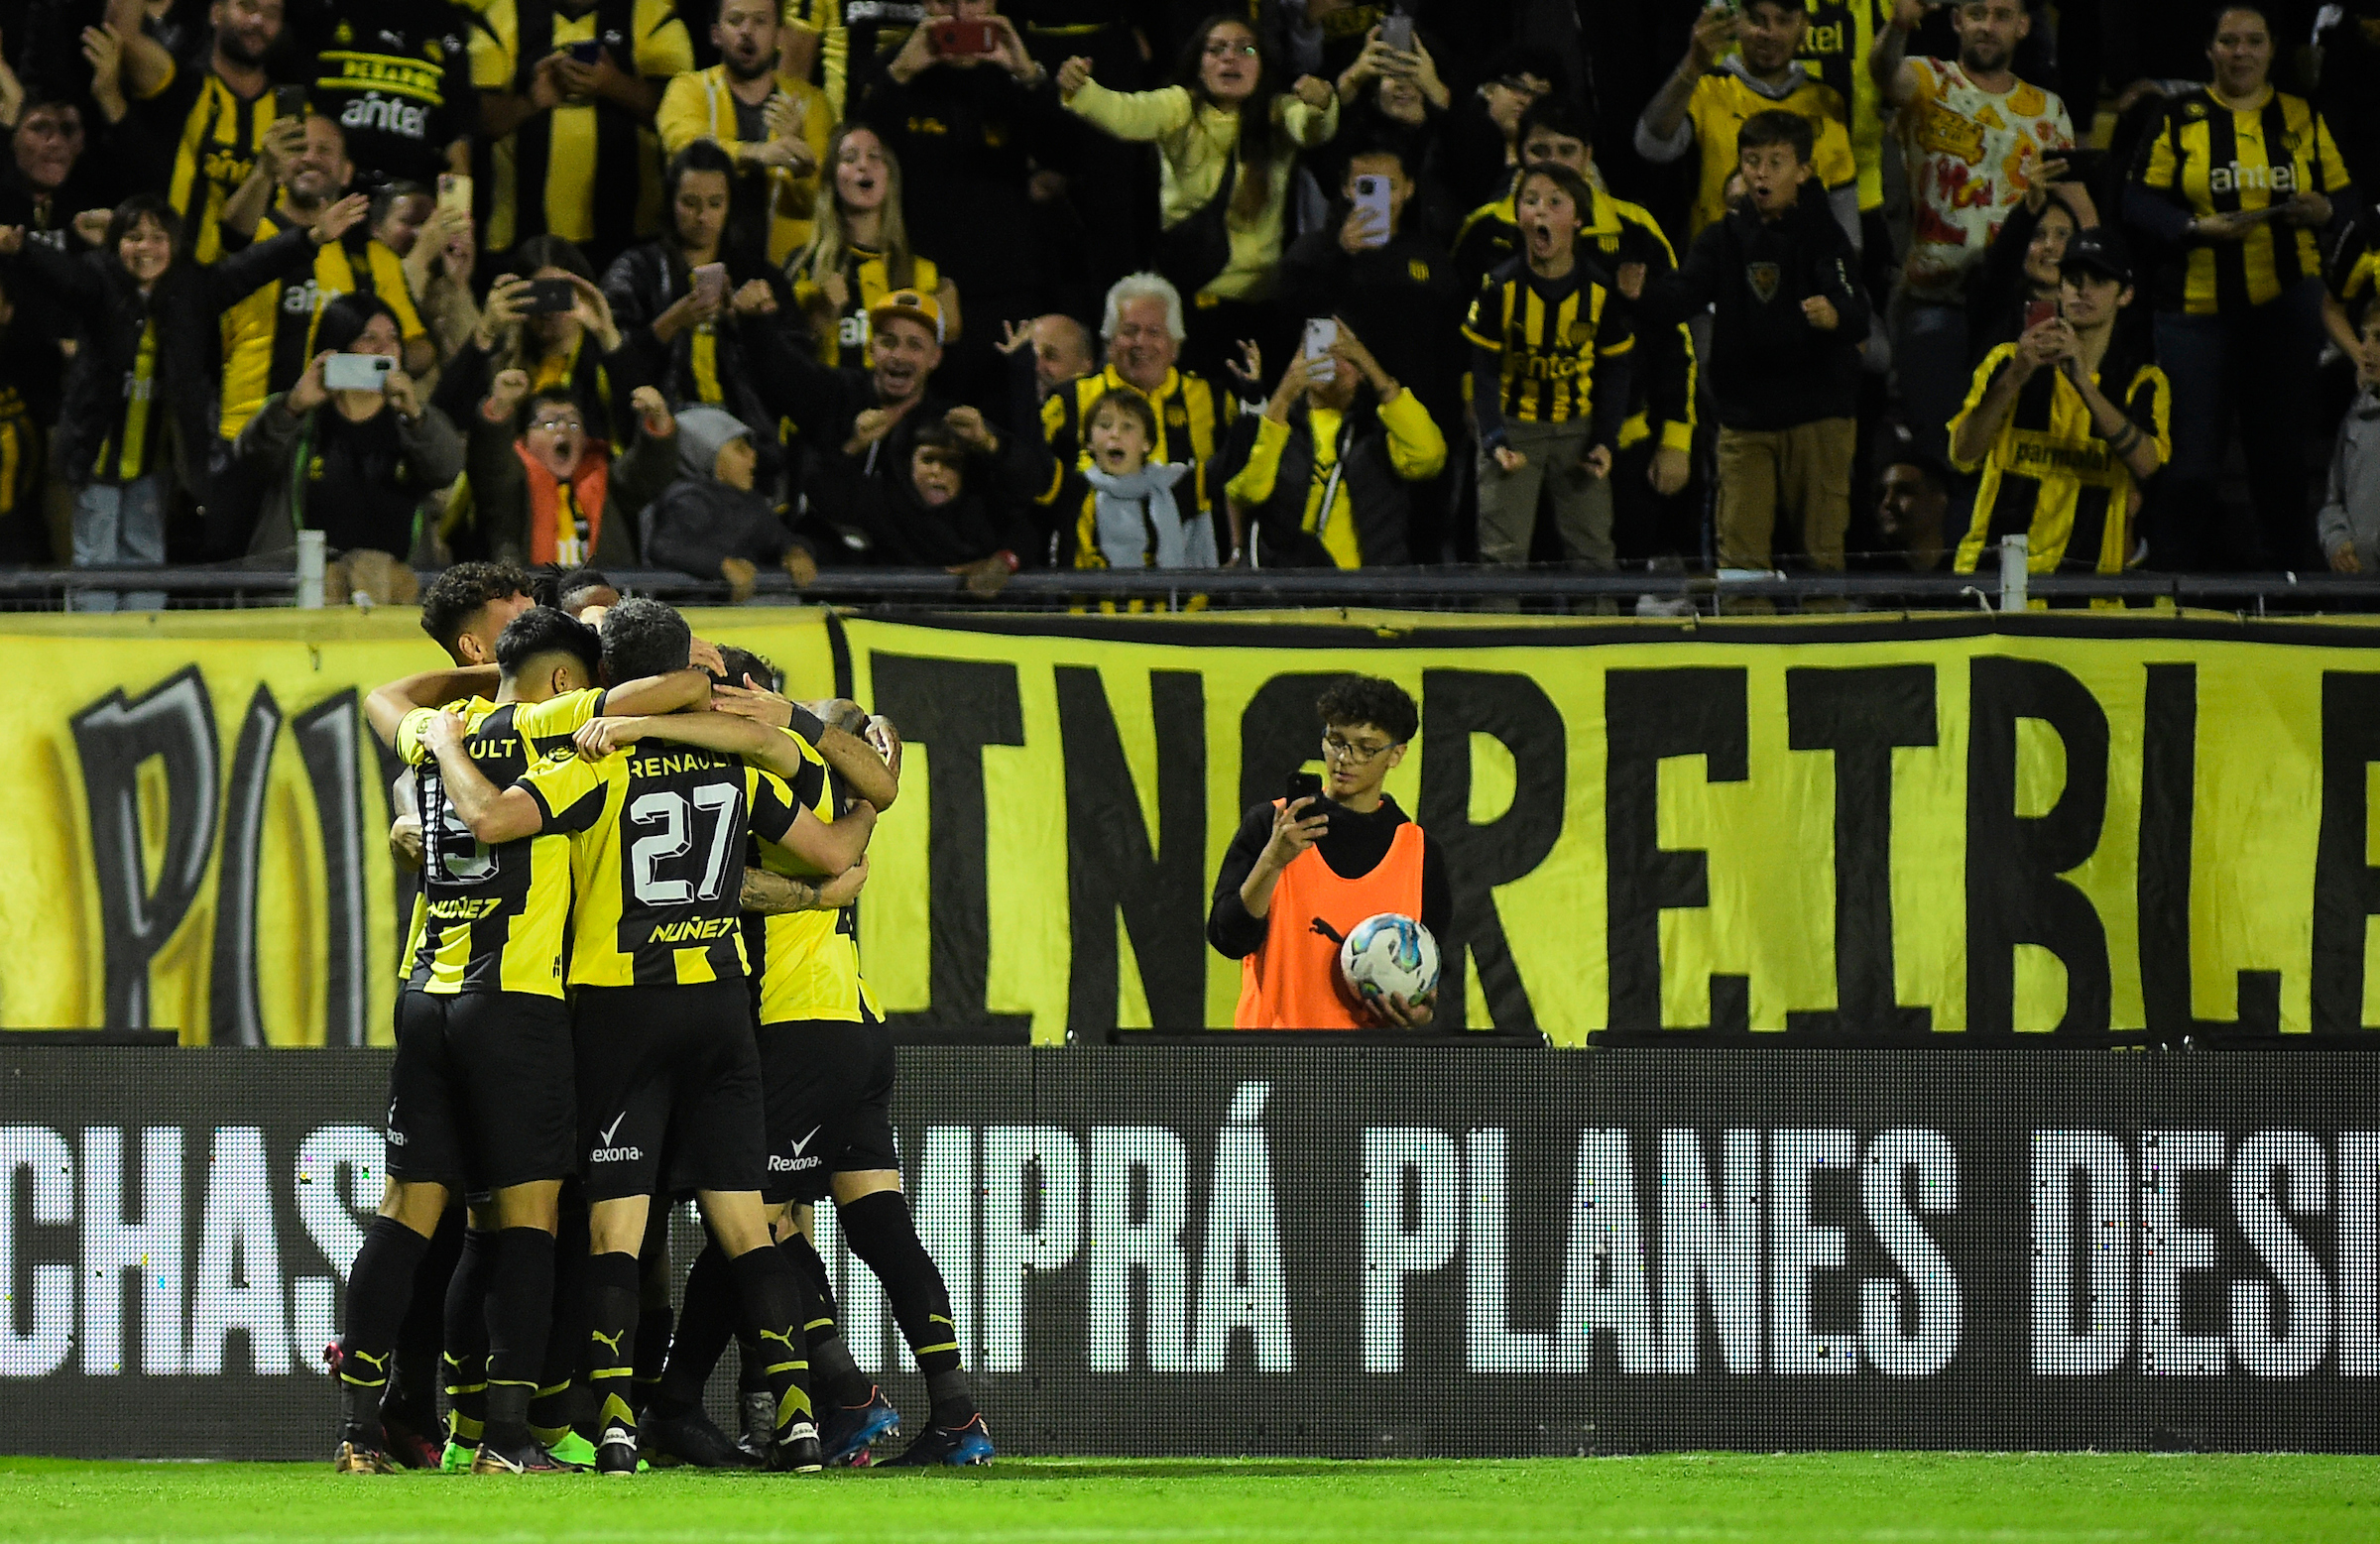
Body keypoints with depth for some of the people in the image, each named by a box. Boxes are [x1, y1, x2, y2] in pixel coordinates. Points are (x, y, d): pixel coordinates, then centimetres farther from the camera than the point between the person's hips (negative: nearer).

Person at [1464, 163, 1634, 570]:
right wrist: (1495, 441, -17)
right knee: (1503, 551, -6)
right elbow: (1485, 371, -6)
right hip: (1514, 425, -2)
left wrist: (1605, 441, -7)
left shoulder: (1602, 291, -8)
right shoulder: (1501, 287, -12)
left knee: (1592, 548, 2)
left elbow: (1614, 371, 2)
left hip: (1578, 428, 2)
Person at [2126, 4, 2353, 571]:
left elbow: (2345, 194, 13)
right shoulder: (2179, 119, 5)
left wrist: (2325, 210, -10)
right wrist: (2197, 228, -17)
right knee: (2189, 460, -7)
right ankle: (2191, 573, 8)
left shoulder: (2302, 118, 12)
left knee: (2281, 449, 4)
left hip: (2285, 301, 2)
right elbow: (2140, 203, 0)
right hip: (2198, 306, -2)